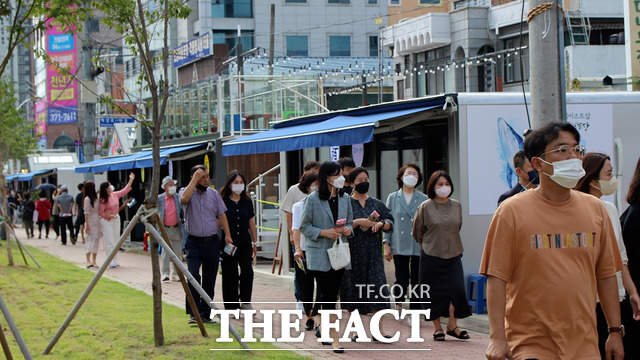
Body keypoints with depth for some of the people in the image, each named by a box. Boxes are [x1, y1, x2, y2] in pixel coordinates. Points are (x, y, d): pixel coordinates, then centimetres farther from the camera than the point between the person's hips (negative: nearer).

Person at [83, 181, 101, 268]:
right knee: (90, 240, -12)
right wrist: (87, 225, -16)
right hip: (90, 223, -7)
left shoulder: (96, 198, 12)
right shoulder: (87, 199, -10)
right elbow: (86, 213, -13)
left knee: (96, 241, 6)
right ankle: (88, 261, -17)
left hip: (97, 222, 7)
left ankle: (94, 261, 9)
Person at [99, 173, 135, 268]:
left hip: (116, 219, 7)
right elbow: (101, 212, -12)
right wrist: (110, 216, -20)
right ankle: (111, 262, -4)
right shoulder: (103, 200, -14)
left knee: (116, 241, 8)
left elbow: (125, 190, 15)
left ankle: (115, 261, 14)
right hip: (107, 221, -7)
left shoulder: (115, 195, 5)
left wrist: (131, 180, 15)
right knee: (110, 242, -7)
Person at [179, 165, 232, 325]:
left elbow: (221, 215, 10)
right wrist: (195, 179, -17)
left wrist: (227, 235, -1)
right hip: (194, 242, -3)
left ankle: (205, 314, 14)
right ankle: (193, 314, -18)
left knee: (209, 280, 5)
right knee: (193, 275, -18)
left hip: (212, 242, 3)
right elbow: (184, 198, -24)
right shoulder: (186, 191, 0)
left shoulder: (214, 194, 10)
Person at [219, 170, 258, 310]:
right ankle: (232, 306, 10)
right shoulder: (223, 201, -3)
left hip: (245, 242, 3)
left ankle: (245, 302, 8)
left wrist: (255, 243, 15)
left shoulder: (247, 201, 9)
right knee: (230, 275, 1)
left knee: (248, 272, -10)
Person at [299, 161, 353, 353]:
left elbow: (350, 222, 18)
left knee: (331, 293, 9)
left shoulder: (345, 198, 8)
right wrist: (323, 232, -17)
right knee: (328, 295, -8)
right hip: (319, 254, -5)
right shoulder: (313, 199, -7)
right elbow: (304, 227, -4)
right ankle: (334, 338, -6)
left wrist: (348, 229, -4)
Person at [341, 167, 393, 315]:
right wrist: (358, 222, -19)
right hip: (353, 251, -2)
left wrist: (380, 224, -14)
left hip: (373, 251, 2)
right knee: (353, 281, -2)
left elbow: (390, 222, 7)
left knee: (376, 284, -7)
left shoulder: (376, 204, 13)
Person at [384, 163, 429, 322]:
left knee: (417, 280, 1)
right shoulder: (393, 198, 7)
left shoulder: (424, 199, 6)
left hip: (419, 247, 0)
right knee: (402, 280, -5)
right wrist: (386, 245, 2)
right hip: (400, 247, 0)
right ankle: (398, 302, 25)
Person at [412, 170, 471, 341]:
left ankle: (452, 326, 3)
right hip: (431, 256, -3)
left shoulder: (456, 206, 6)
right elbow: (417, 232, 7)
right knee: (434, 293, 0)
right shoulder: (425, 207, -5)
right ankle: (438, 328, 12)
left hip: (453, 255, 3)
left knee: (457, 288, -9)